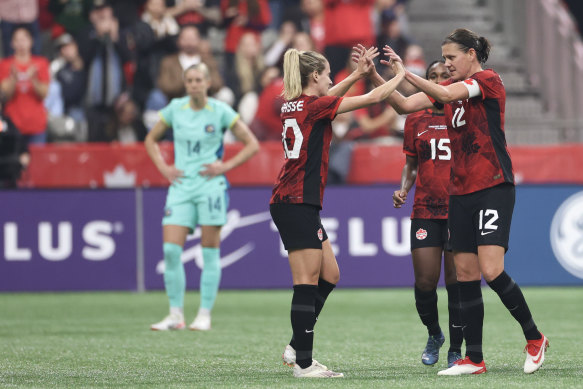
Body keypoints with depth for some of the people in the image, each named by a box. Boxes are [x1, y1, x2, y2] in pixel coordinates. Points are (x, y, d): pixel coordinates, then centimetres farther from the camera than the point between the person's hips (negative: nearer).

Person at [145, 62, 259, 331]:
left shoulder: (221, 111, -2)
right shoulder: (175, 108, 6)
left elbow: (252, 145, 3)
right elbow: (150, 140, 20)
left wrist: (226, 166, -7)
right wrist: (163, 168, 6)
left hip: (210, 186, -3)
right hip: (181, 186, 3)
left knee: (210, 252, -1)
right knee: (171, 249, -8)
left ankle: (204, 315, 4)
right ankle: (176, 315, -1)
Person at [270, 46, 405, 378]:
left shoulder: (294, 104, 11)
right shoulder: (314, 105, -11)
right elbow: (373, 98, -6)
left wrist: (359, 73, 27)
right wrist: (400, 75, 9)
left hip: (292, 202, 9)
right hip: (297, 204, -9)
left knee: (329, 275, 13)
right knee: (308, 283, -7)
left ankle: (296, 347, 16)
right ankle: (303, 363, -5)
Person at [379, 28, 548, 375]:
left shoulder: (488, 80, -8)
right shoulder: (452, 87, 15)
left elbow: (445, 94, -23)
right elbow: (404, 105, 9)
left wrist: (405, 71, -22)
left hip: (494, 188, -8)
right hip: (461, 192, 8)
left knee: (491, 270, -16)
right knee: (465, 275, 3)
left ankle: (535, 339, 1)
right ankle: (474, 359, 6)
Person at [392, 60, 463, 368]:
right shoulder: (416, 120, 10)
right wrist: (403, 189, -1)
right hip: (425, 211, 2)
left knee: (456, 282, -4)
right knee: (425, 281, -3)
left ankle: (455, 350, 8)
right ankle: (434, 335, 24)